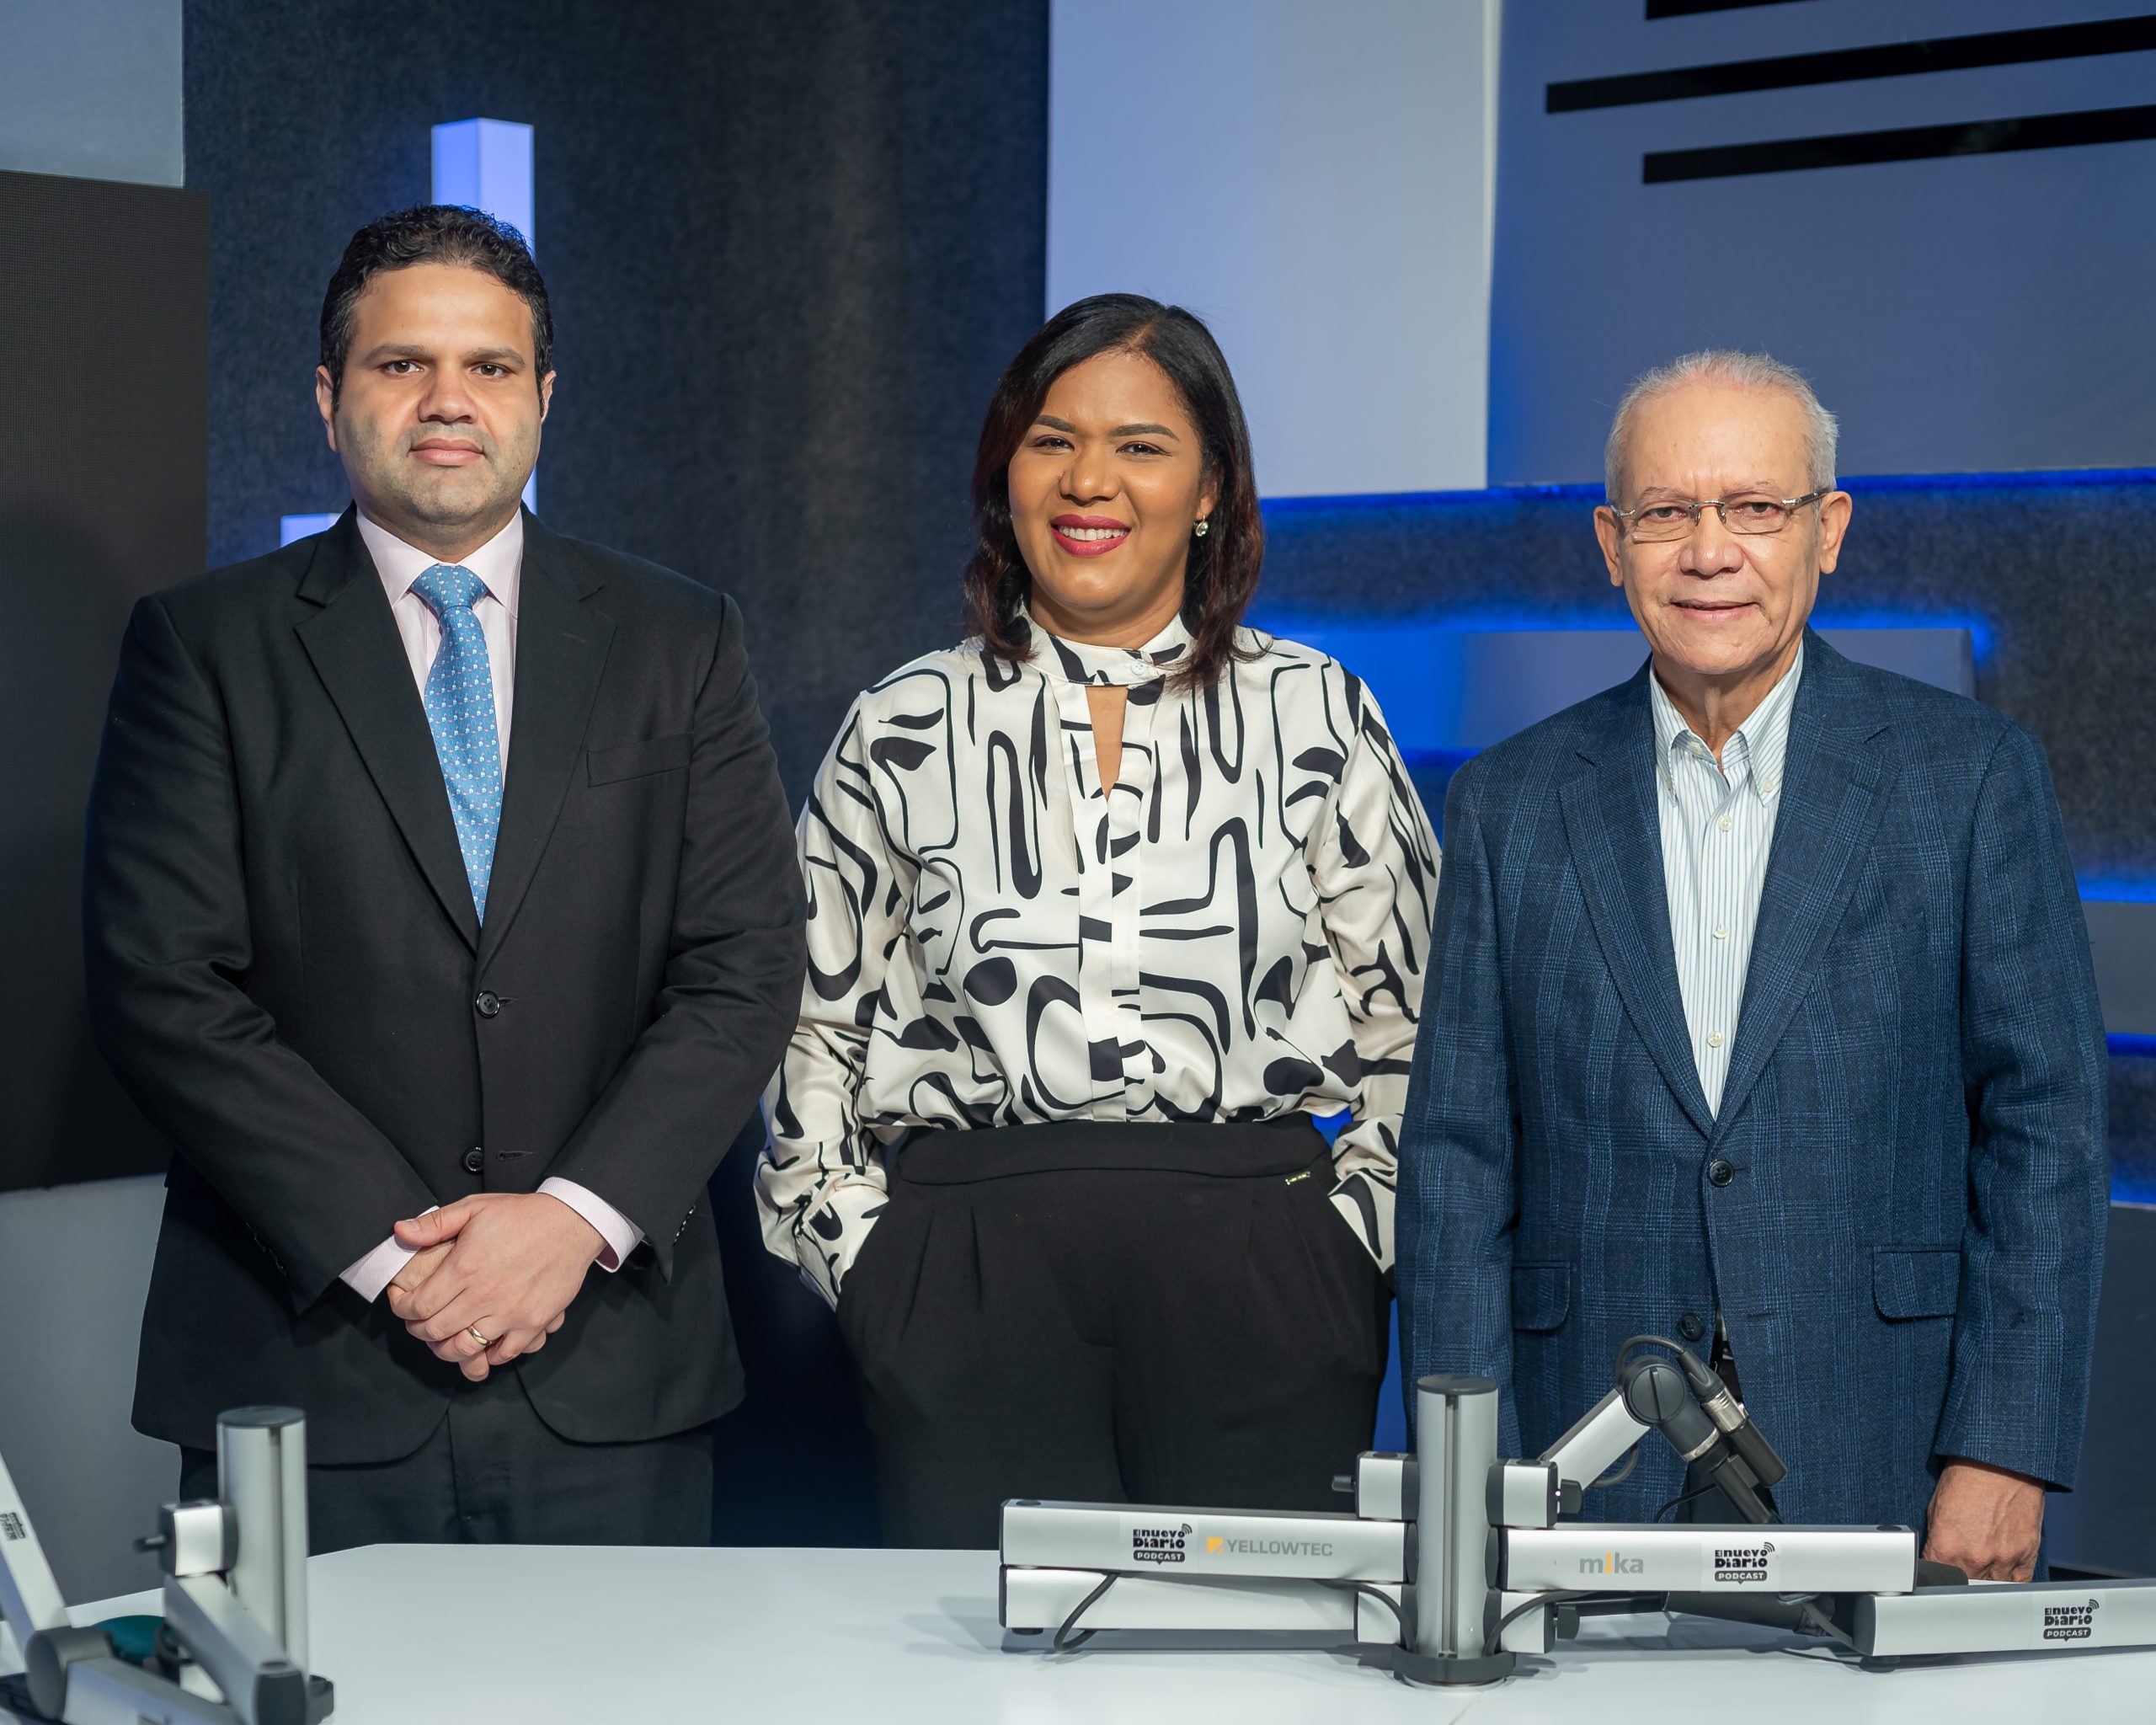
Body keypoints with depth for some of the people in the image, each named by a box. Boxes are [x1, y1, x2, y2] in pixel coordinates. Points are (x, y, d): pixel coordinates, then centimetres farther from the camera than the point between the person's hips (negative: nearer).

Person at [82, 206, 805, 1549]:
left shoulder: (679, 643, 9)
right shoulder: (203, 647, 4)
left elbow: (746, 969, 2)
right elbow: (163, 984, -5)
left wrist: (579, 1216, -11)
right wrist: (385, 1246, -12)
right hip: (303, 1366, -1)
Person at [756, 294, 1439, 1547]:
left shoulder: (1315, 716, 6)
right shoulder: (910, 729, 7)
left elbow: (1415, 1018, 9)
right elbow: (813, 1029, 13)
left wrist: (1348, 1240, 2)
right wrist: (860, 1251, 5)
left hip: (1256, 1278, 0)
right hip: (967, 1285, 0)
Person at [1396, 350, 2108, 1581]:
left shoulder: (1974, 774, 3)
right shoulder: (1511, 803, 8)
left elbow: (2041, 1128, 0)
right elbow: (1459, 1159, 6)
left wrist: (2004, 1457, -8)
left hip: (1886, 1476, -1)